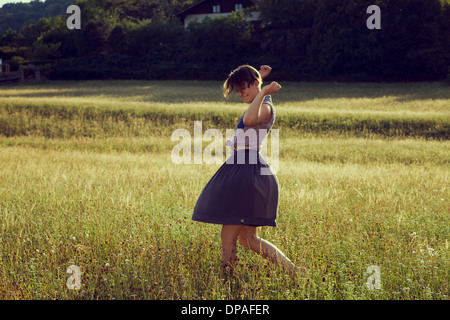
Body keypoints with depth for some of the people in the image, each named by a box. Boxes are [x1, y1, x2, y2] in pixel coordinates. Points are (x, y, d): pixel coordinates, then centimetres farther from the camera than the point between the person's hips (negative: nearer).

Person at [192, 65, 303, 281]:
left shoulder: (265, 107, -12)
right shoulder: (258, 104, 17)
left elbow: (250, 120, -36)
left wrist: (262, 92, -26)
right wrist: (259, 78, 29)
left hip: (247, 172, -10)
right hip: (241, 173, 10)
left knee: (228, 240, -6)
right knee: (247, 239, 11)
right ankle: (293, 271, 9)